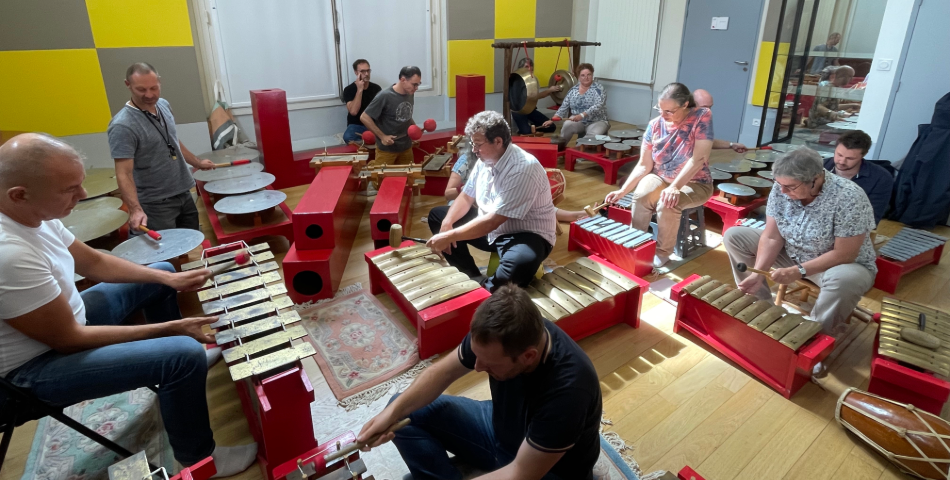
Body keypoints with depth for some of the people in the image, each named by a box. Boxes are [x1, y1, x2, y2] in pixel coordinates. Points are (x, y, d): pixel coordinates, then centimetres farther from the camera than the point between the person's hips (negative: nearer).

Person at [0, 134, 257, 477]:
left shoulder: (32, 213, -8)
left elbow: (95, 263, 7)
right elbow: (69, 340, -26)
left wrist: (169, 278, -3)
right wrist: (169, 329, -22)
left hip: (63, 320, 10)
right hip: (36, 366, -10)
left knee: (161, 273, 19)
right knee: (185, 354, -27)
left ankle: (171, 374, 34)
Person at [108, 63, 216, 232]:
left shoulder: (163, 105, 1)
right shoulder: (123, 126, -21)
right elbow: (124, 174, -25)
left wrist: (197, 162, 27)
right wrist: (136, 209, -37)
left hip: (183, 193, 7)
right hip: (155, 204, -7)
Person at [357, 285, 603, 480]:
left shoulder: (567, 388, -39)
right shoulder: (496, 336, -22)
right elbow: (443, 372, -7)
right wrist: (393, 412, -19)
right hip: (501, 426, 6)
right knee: (406, 413, -5)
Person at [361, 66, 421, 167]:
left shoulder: (410, 94, -1)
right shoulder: (384, 96, -20)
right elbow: (364, 118, -17)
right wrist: (382, 136, -17)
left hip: (406, 147, 6)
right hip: (387, 148, -6)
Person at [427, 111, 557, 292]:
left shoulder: (524, 169, -27)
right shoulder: (485, 160, -2)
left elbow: (492, 221, -30)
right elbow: (466, 196, 7)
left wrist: (449, 236, -28)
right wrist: (447, 223, -12)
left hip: (526, 235, -8)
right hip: (488, 227, 9)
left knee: (523, 262, -42)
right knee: (437, 215, 5)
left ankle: (484, 290, -10)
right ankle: (475, 279, -3)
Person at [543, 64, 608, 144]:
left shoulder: (598, 89, -8)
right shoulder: (573, 90, 6)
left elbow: (598, 106, -23)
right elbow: (564, 107, 8)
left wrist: (582, 115, -38)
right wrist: (552, 120, -4)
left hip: (596, 121, -3)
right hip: (578, 121, 3)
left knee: (594, 135, -35)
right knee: (567, 125, -29)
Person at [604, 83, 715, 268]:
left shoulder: (702, 117, -17)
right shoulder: (655, 125, -7)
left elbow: (699, 158, -24)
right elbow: (644, 165, -6)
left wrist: (675, 187, -34)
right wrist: (622, 191, -17)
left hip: (694, 184, -3)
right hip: (660, 178, 3)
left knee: (667, 204, -33)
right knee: (640, 197, -29)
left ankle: (662, 253, -11)